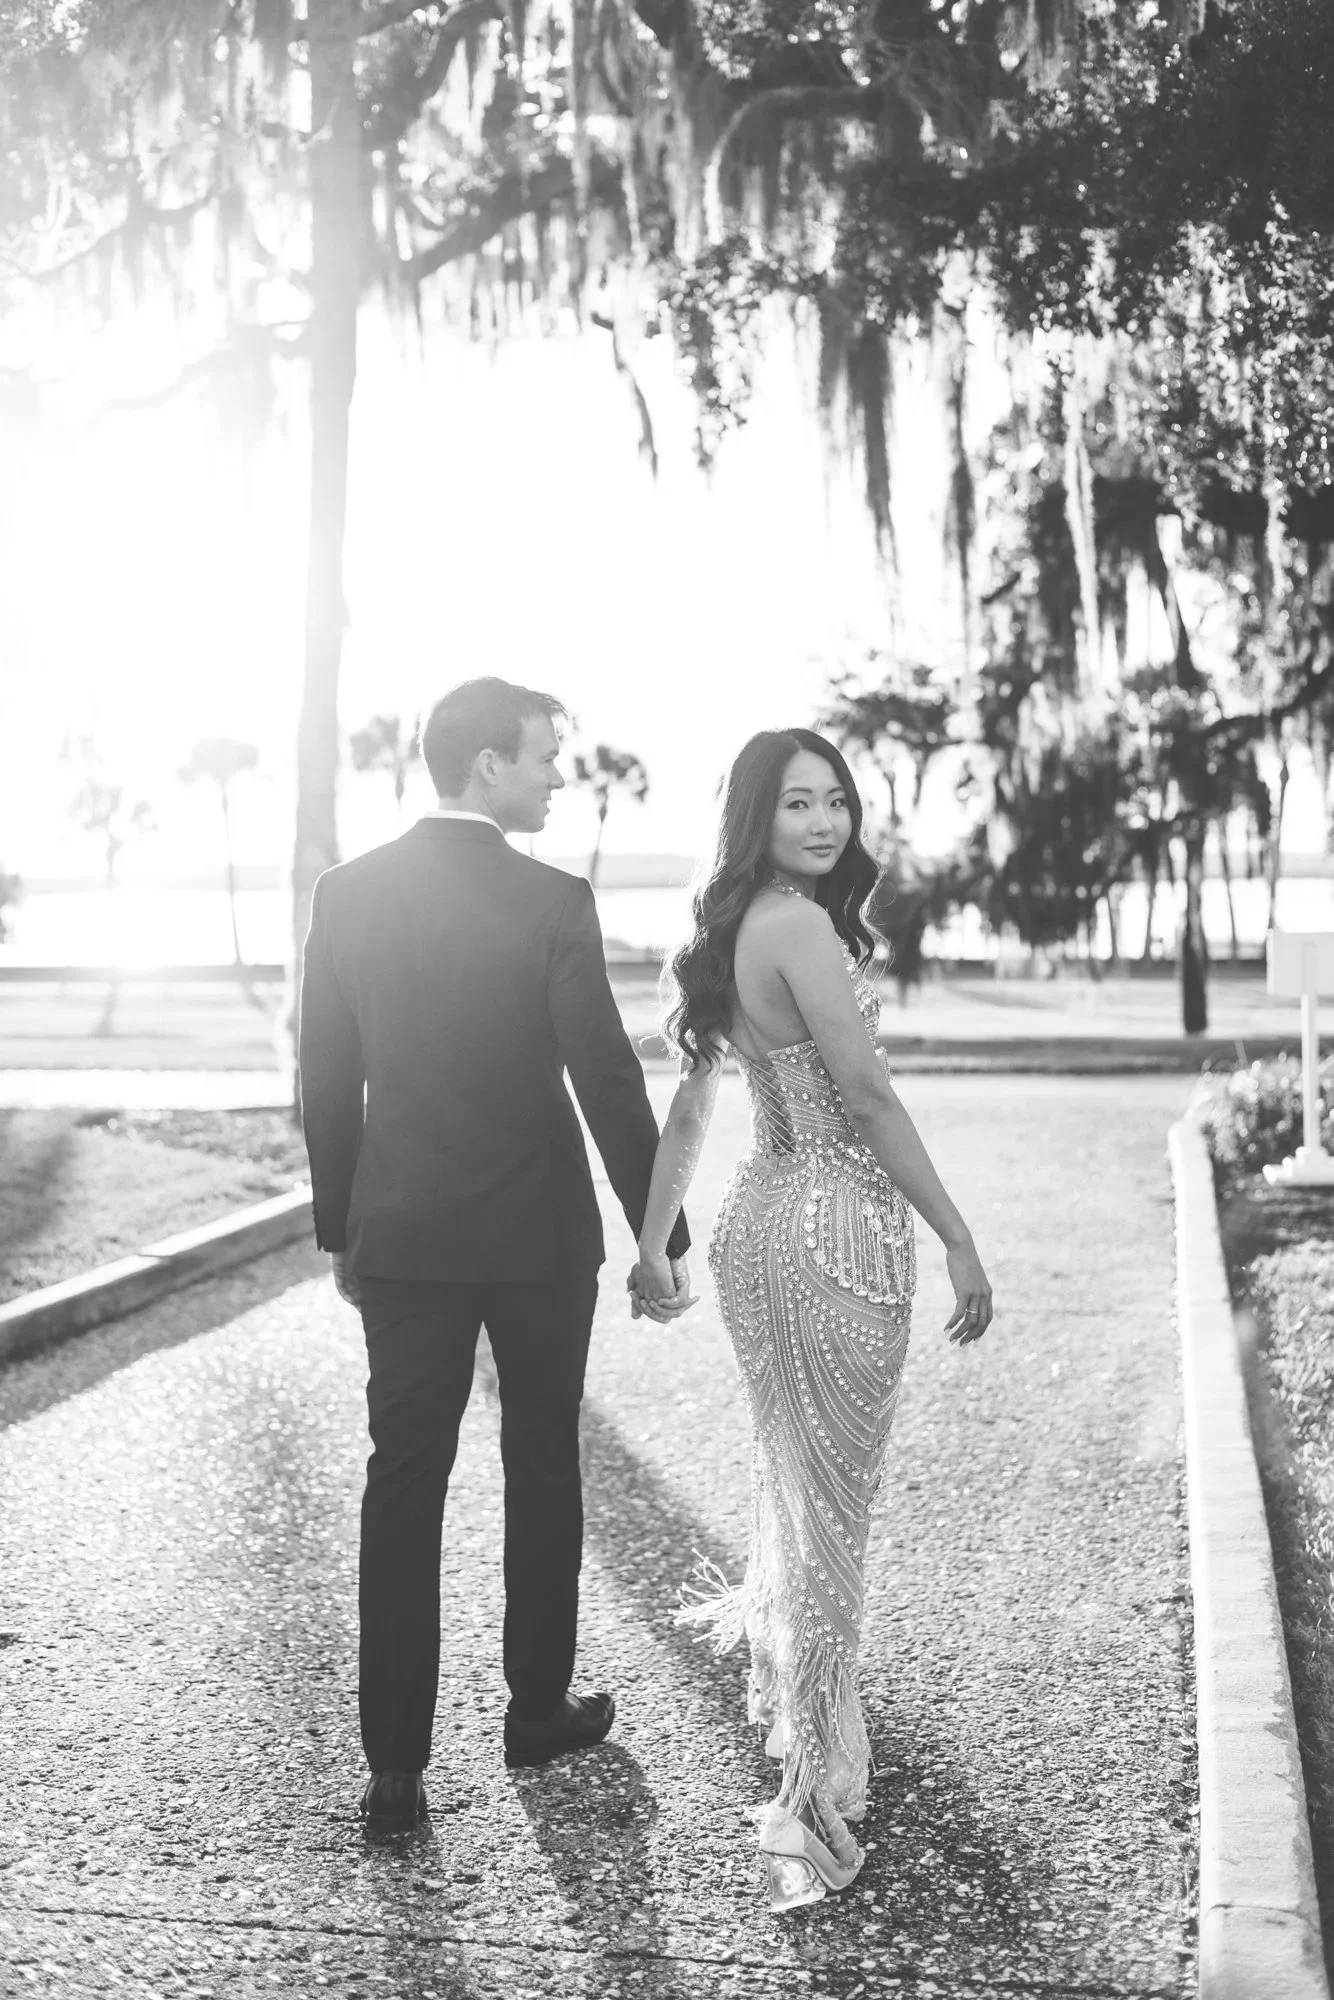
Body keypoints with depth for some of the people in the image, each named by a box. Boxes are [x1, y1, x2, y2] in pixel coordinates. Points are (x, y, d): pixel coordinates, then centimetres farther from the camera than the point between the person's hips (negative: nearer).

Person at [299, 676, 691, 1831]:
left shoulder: (349, 895, -2)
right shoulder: (552, 903, -14)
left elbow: (327, 1080, 3)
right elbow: (608, 1081, -14)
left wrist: (340, 1230, 13)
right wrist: (663, 1236, -5)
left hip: (401, 1237, 3)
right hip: (538, 1236, -3)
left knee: (403, 1484, 5)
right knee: (543, 1473, 15)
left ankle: (396, 1768, 5)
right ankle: (538, 1712, 27)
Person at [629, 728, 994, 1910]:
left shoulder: (731, 932, 10)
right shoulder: (802, 926, -17)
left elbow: (690, 1107, 14)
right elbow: (870, 1097, -20)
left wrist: (654, 1243, 19)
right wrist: (959, 1238, -18)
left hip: (764, 1214, 8)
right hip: (838, 1227, -8)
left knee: (793, 1458, 28)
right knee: (831, 1490, 0)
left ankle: (772, 1630, 51)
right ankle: (813, 1780, 8)